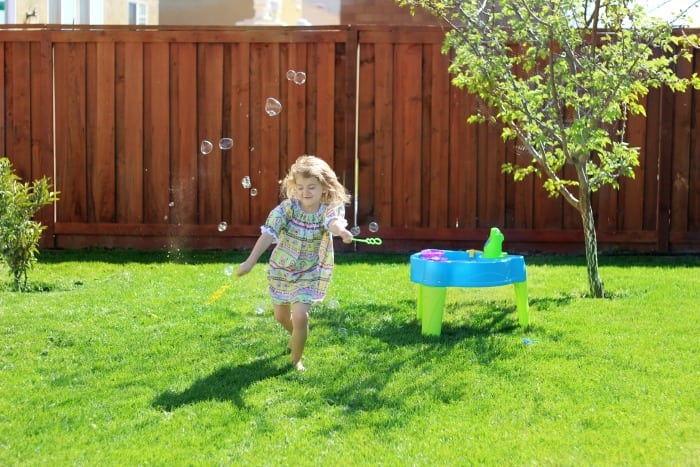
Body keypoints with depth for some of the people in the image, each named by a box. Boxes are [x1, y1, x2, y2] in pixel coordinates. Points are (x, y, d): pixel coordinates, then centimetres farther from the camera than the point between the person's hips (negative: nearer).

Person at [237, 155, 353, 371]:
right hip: (281, 270, 2)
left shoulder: (329, 209, -19)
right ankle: (297, 337, 52)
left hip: (310, 274, -2)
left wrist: (341, 230, -67)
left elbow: (334, 221, -42)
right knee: (281, 316, 18)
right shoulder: (286, 208, -17)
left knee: (300, 316, -17)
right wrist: (250, 261, -36)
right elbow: (268, 233, -25)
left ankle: (296, 360, 5)